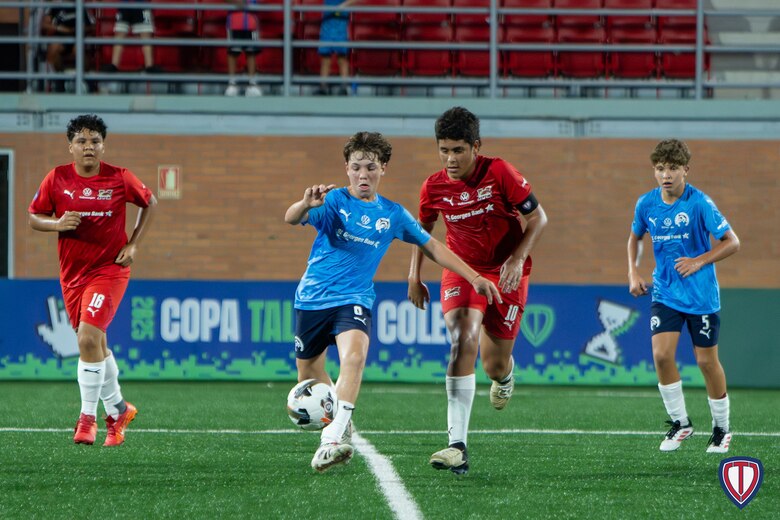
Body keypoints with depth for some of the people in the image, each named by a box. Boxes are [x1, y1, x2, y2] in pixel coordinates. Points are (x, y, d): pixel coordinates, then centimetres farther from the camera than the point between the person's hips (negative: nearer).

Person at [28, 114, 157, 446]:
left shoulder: (119, 179, -7)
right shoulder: (57, 179, -3)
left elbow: (149, 203, 8)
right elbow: (34, 218, 4)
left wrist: (133, 245, 0)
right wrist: (58, 224, -17)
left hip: (110, 268, -4)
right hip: (72, 271, 4)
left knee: (88, 337, -19)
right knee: (95, 344, 14)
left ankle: (88, 417, -11)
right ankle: (117, 410, 33)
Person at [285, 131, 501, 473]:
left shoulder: (392, 214, 6)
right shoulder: (334, 200, -3)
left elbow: (432, 247, 16)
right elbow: (291, 218, -21)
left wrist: (474, 277, 10)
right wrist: (306, 204, -45)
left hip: (354, 300, 0)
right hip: (313, 297, 0)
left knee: (354, 355, -29)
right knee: (309, 374, 10)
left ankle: (333, 440, -39)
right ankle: (340, 424, 41)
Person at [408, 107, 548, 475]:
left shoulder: (500, 173, -17)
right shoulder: (434, 188, -8)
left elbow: (538, 217, -9)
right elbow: (423, 230, 13)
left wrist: (517, 259, -20)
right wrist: (415, 276, 9)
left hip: (505, 272, -1)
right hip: (462, 270, 1)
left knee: (494, 366, 2)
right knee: (463, 338, -25)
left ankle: (505, 376, 47)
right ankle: (458, 446, -33)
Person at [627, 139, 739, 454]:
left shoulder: (699, 203, -15)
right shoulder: (646, 204, -1)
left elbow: (732, 242, -10)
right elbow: (635, 236, 19)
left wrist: (699, 262, -18)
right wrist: (633, 272, 7)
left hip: (701, 294, -3)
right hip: (665, 293, 3)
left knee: (706, 360, 3)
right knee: (661, 354, -12)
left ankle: (722, 428, 21)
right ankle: (680, 423, 4)